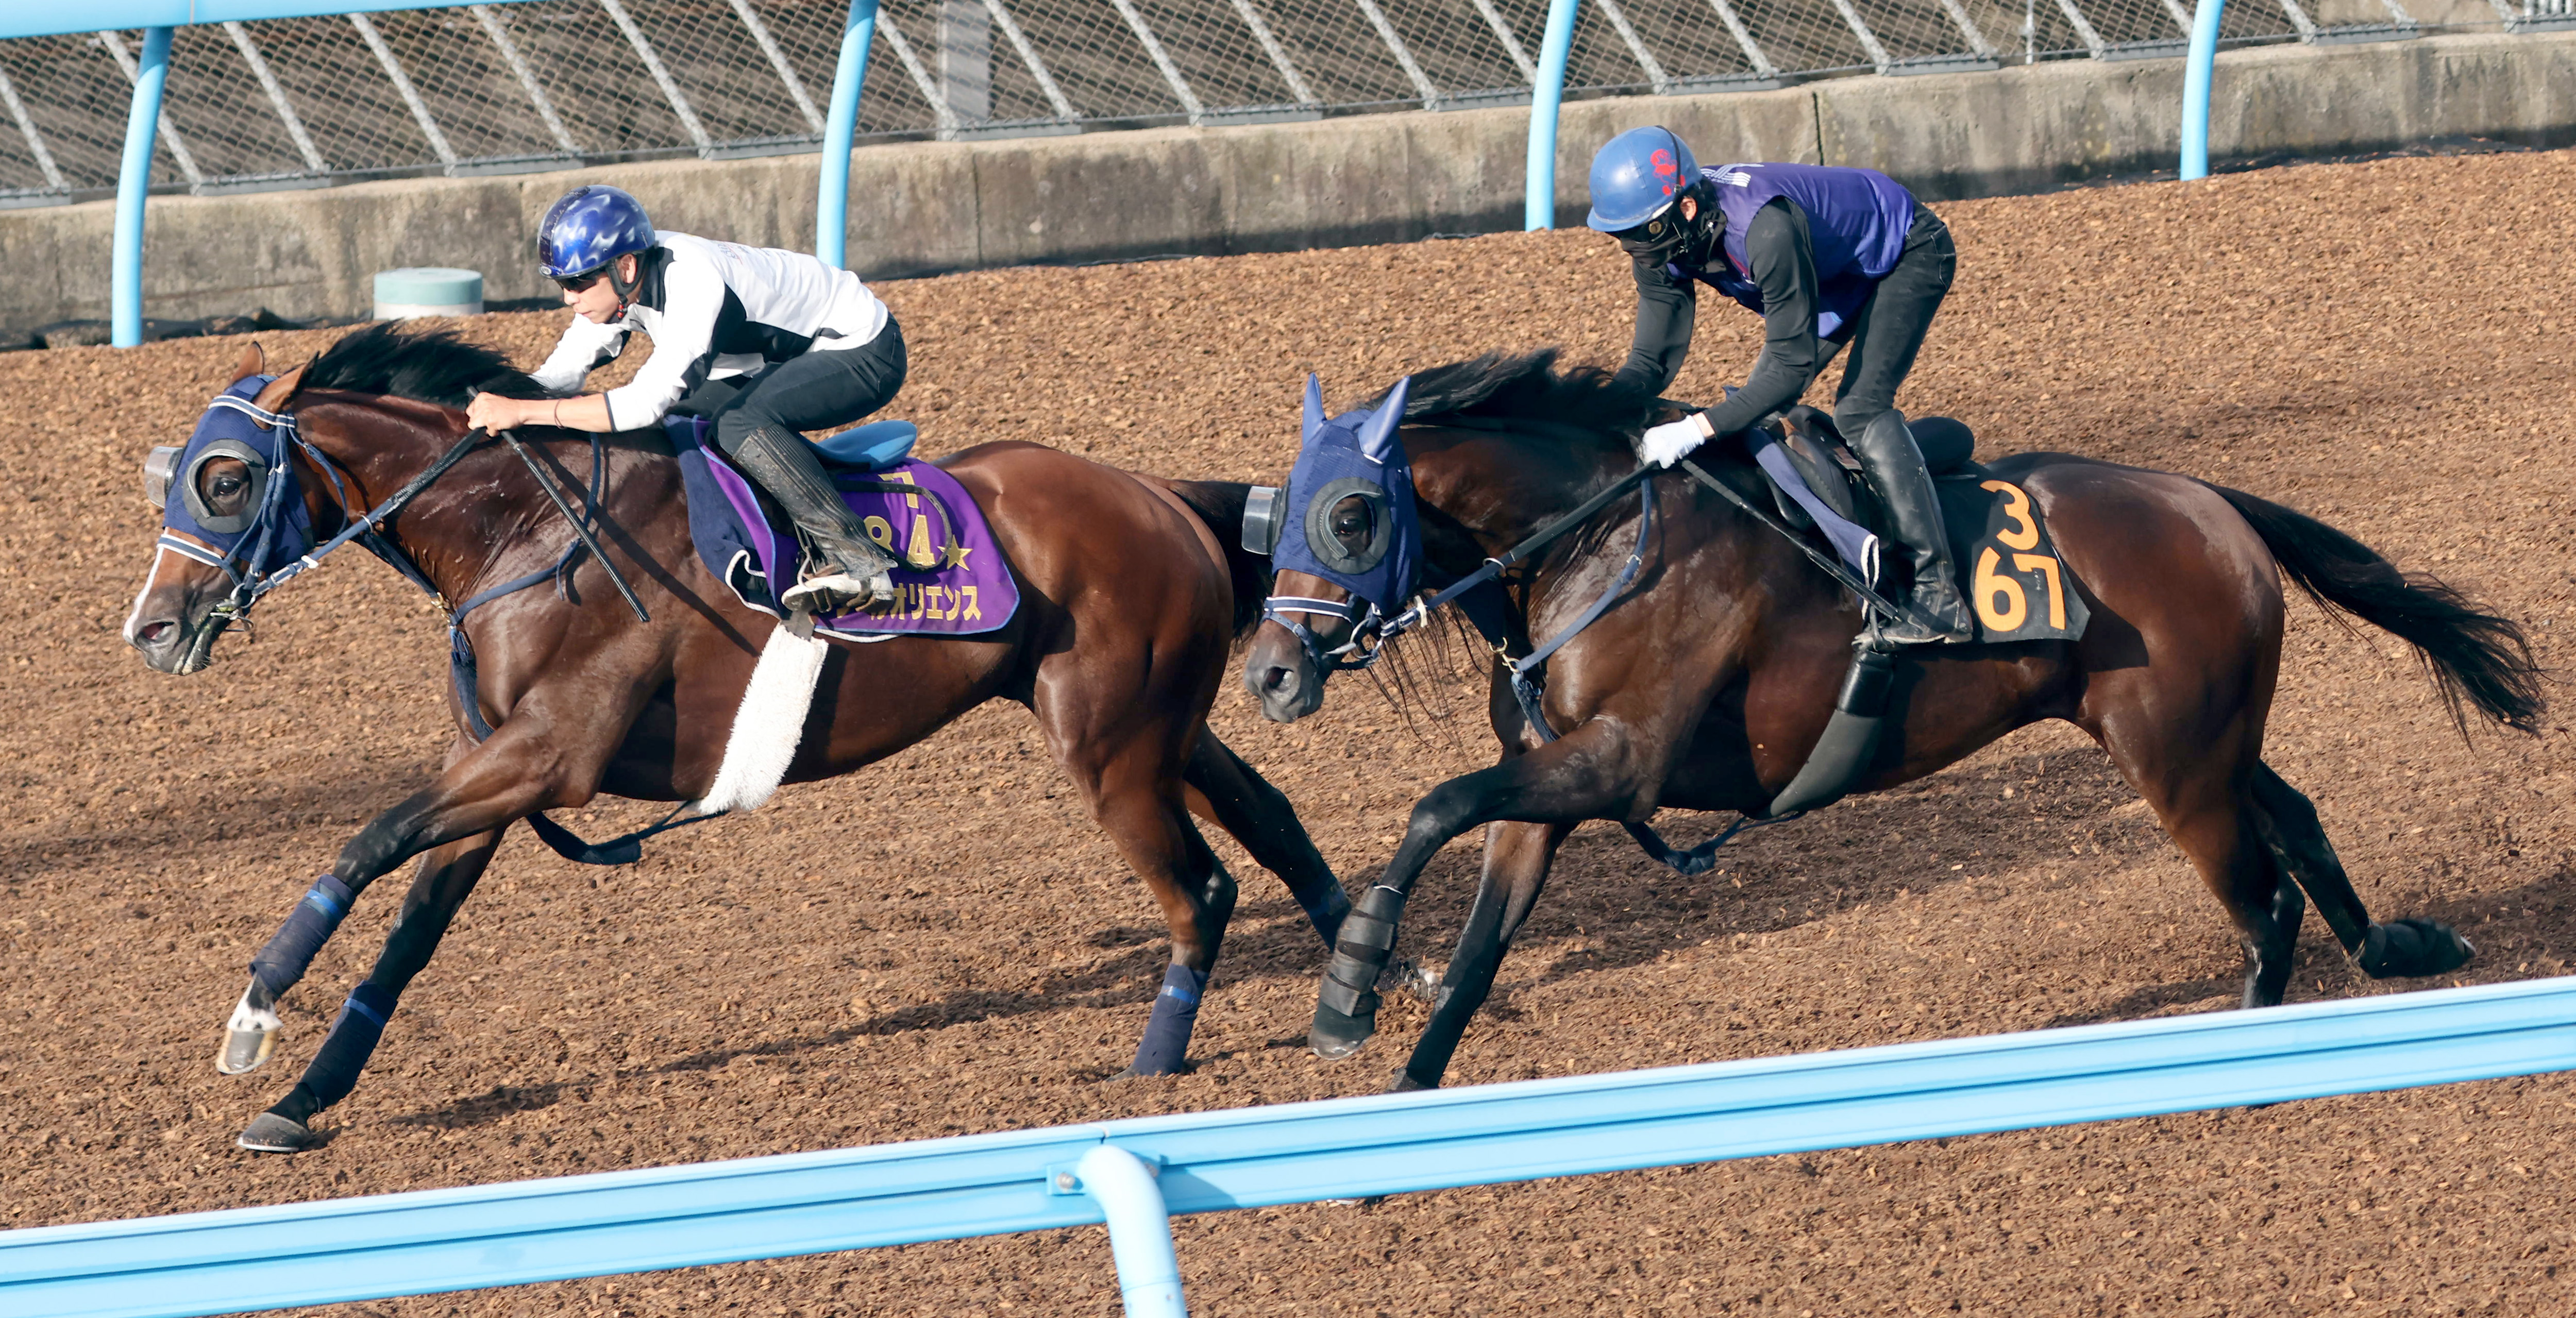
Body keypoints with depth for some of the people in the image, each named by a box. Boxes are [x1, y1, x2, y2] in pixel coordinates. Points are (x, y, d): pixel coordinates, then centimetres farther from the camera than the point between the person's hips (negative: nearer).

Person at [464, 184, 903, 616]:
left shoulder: (695, 284, -36)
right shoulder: (613, 277, -9)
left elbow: (645, 403, -42)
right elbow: (563, 373, -5)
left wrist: (522, 412, -43)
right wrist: (495, 400, -24)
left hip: (866, 354, -9)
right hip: (787, 357, 9)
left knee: (740, 422, -31)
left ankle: (858, 562, -28)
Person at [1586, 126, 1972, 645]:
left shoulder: (1766, 229, -43)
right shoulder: (1662, 238, -18)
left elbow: (1793, 365, -40)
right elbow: (1654, 358, -12)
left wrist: (1696, 430, -47)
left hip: (1910, 253, -9)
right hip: (1839, 272, 9)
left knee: (1860, 409, -24)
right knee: (1758, 411, 6)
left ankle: (1940, 595, -26)